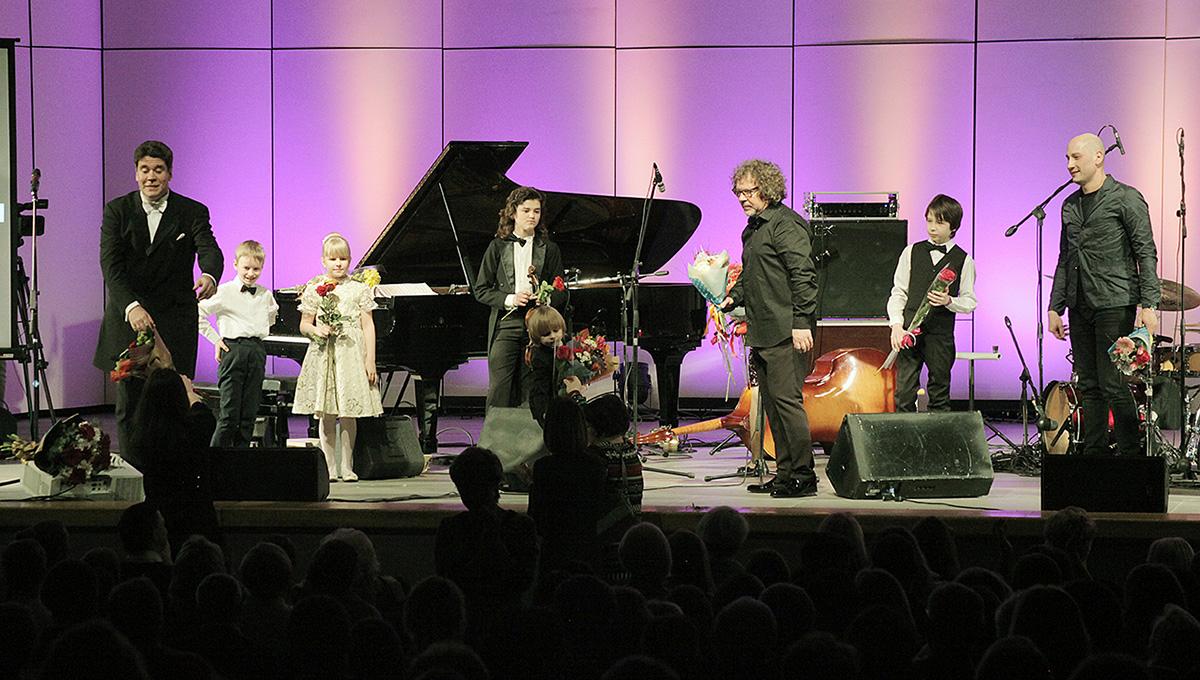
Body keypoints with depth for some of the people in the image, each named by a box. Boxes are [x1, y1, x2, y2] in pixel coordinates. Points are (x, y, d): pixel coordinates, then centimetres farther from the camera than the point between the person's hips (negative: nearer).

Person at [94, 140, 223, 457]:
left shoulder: (192, 212, 1)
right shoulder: (117, 211, 2)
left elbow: (209, 250, -17)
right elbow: (110, 265, -9)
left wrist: (210, 276, -42)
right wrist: (131, 306, -26)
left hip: (175, 322, -1)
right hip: (127, 319, 1)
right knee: (129, 406, 6)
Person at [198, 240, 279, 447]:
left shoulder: (266, 295, 11)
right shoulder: (225, 292, -4)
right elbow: (198, 313, -5)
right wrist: (216, 339, -4)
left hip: (257, 351, 5)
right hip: (232, 350, -5)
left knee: (249, 414, 5)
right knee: (229, 415, -8)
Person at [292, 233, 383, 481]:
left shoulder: (359, 289, 4)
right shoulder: (314, 290, 6)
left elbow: (368, 326, 3)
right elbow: (304, 324, 11)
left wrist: (370, 360, -3)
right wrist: (317, 330, -11)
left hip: (351, 356, -1)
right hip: (323, 355, 1)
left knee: (348, 415, 1)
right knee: (326, 416, 1)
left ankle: (347, 467, 10)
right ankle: (330, 467, 7)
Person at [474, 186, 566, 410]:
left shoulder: (549, 249, 10)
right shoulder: (498, 247, 6)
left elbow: (561, 293, 10)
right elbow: (481, 291, 4)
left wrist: (546, 298, -12)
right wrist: (509, 299, -12)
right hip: (506, 325, -1)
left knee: (529, 392, 1)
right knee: (499, 391, -8)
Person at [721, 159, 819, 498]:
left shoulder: (786, 224, -11)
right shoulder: (754, 228, 19)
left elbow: (802, 276, -18)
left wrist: (801, 323, -23)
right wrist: (733, 297, 11)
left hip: (785, 331, -10)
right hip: (762, 331, 10)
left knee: (786, 398, -11)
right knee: (771, 403, 11)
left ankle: (804, 476, -8)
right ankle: (785, 473, 17)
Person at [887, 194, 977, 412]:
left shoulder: (963, 260, 4)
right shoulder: (912, 252, 8)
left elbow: (969, 302, 4)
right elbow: (898, 292, 7)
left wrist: (949, 301, -16)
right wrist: (896, 325, -6)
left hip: (941, 334, -1)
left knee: (939, 395, 5)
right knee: (904, 392, -3)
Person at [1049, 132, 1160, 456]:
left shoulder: (1126, 199, -3)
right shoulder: (1070, 205, 17)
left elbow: (1146, 253, -7)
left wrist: (1148, 305, -16)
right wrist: (1055, 307, 13)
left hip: (1115, 305, -7)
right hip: (1080, 307, 7)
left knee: (1113, 384, -11)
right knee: (1088, 386, 6)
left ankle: (1131, 455, -4)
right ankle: (1093, 455, 10)